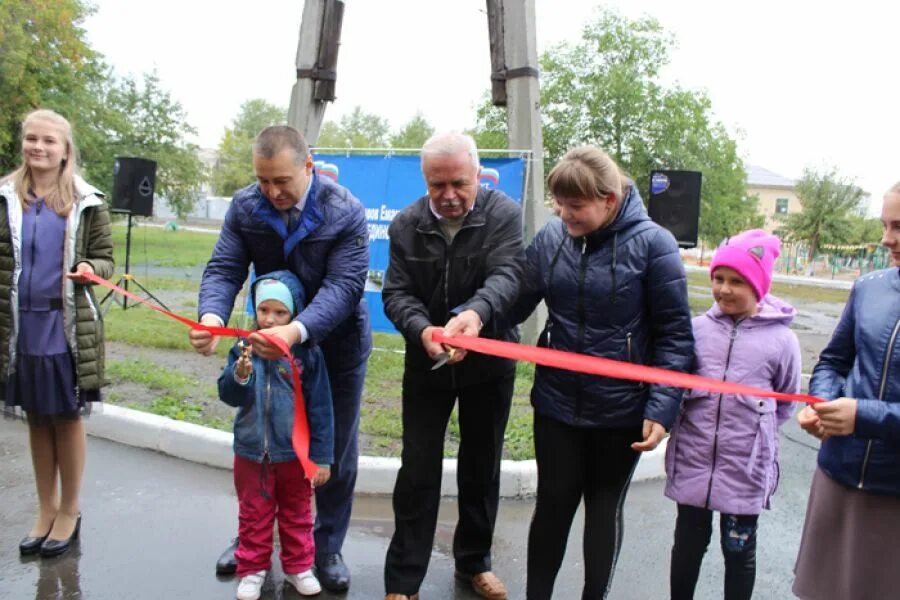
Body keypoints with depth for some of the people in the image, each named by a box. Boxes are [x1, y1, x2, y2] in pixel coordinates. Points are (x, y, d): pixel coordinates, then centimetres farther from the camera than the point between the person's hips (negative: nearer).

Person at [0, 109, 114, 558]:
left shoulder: (86, 202, -1)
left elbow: (105, 258, 3)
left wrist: (90, 269, -19)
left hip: (68, 328, -2)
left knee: (68, 418, 8)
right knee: (37, 419, 13)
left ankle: (69, 510, 24)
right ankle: (46, 509, 29)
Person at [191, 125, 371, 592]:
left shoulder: (345, 213, -23)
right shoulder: (244, 207, -12)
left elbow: (343, 286, -30)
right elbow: (224, 269, -15)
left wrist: (297, 331, -47)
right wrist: (212, 316, -37)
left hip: (335, 346, -2)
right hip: (270, 341, 3)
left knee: (335, 452, 8)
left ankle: (328, 548, 27)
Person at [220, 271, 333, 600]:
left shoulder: (307, 353, -11)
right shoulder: (244, 348, -7)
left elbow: (320, 409, -7)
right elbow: (228, 396, -8)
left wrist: (321, 457, -6)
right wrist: (240, 375, -30)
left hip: (295, 454, -1)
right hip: (251, 452, 1)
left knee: (297, 515, 18)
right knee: (254, 516, 17)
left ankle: (298, 567, 36)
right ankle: (253, 569, 35)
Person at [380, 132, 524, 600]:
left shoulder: (504, 214, -12)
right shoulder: (407, 224, -6)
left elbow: (507, 274, -27)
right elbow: (396, 293, -11)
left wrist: (476, 313, -49)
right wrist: (422, 330, -34)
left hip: (489, 361, 0)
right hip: (426, 362, 1)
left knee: (482, 466, 14)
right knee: (418, 470, 5)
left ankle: (474, 562, 35)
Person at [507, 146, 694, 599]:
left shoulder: (651, 243, -13)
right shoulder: (551, 238, -5)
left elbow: (674, 336, -10)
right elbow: (516, 303, -2)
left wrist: (661, 408, -15)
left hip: (620, 409, -2)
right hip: (556, 403, 2)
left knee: (604, 509, 16)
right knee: (553, 502, 13)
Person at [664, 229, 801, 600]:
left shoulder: (781, 340, -9)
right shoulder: (697, 329, -3)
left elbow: (785, 405, 4)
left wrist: (752, 430, 0)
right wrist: (695, 422, 1)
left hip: (746, 470, -2)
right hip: (692, 463, 2)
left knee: (739, 549, 16)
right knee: (688, 543, 18)